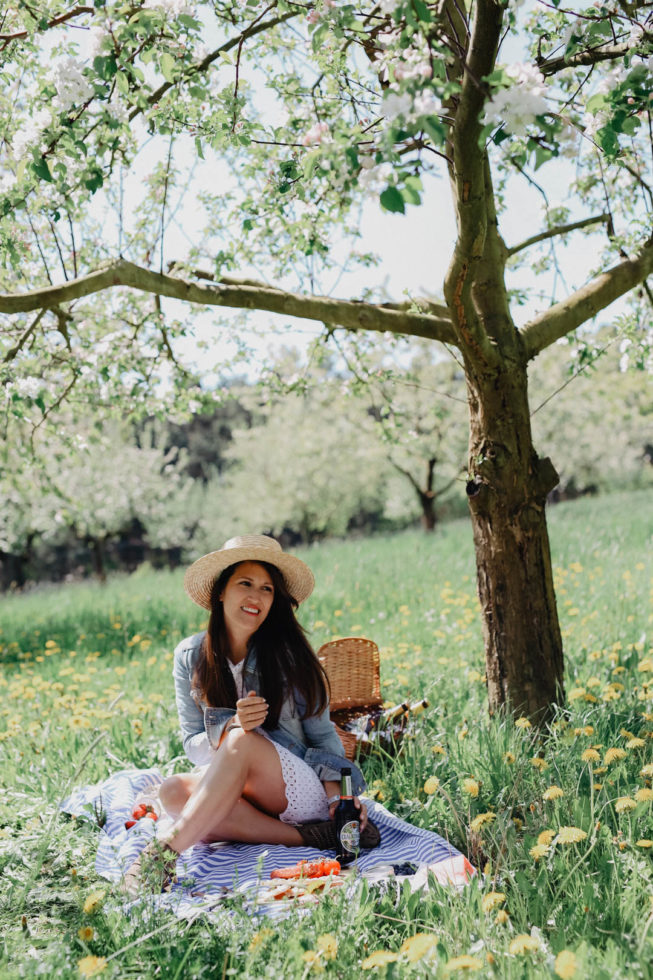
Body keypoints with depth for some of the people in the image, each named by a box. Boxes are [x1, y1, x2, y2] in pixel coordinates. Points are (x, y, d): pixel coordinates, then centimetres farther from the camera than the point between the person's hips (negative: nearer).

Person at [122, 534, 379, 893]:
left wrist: (337, 795, -16)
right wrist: (231, 725, -20)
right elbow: (193, 744, 3)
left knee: (242, 741, -32)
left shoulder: (289, 654, -1)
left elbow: (322, 735, 2)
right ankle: (306, 837, -28)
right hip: (229, 793, 3)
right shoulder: (190, 657, 3)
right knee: (174, 790, -29)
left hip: (303, 793, -3)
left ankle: (166, 849, -39)